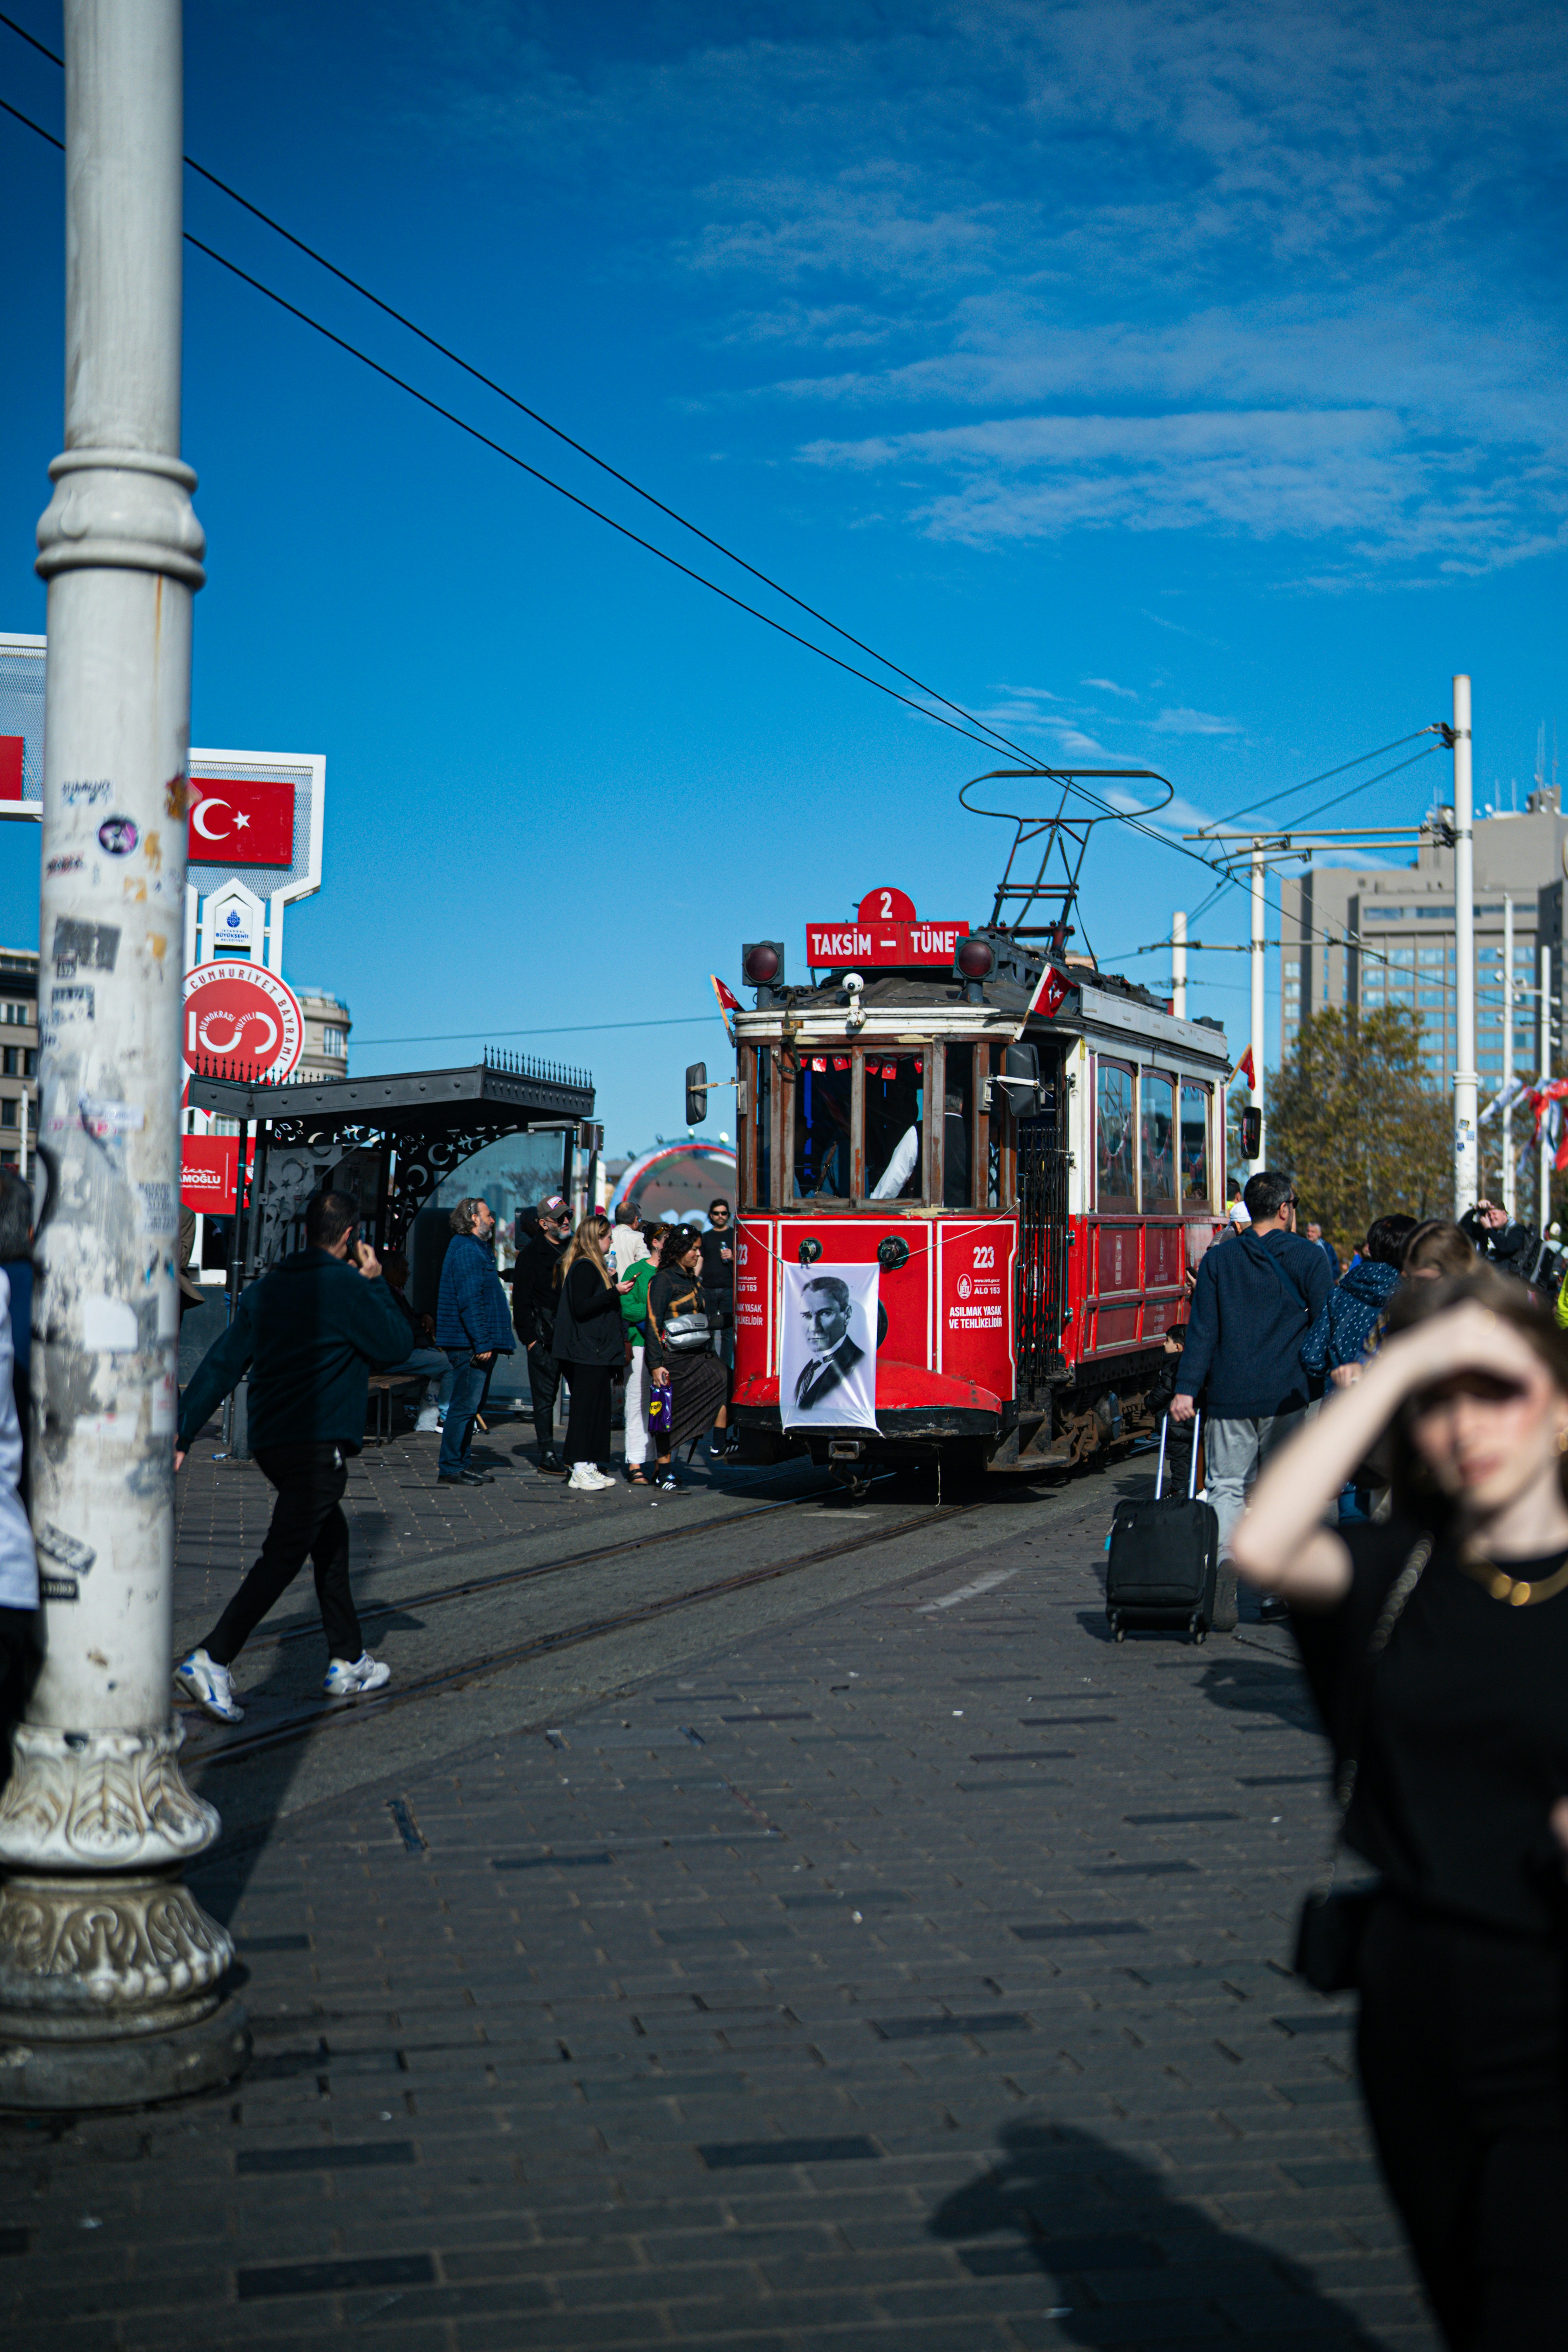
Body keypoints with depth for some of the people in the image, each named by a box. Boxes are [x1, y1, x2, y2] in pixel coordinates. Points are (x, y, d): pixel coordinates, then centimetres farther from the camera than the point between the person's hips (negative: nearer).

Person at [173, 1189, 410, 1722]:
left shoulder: (265, 1288, 10)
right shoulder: (347, 1288, -10)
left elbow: (220, 1363, 7)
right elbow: (397, 1347, 1)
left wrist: (183, 1432, 7)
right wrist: (375, 1283, 8)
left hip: (270, 1440, 8)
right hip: (319, 1443, -8)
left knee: (331, 1541, 20)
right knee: (282, 1558, -9)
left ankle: (348, 1662, 27)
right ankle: (211, 1662, -18)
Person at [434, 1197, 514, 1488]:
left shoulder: (474, 1248, 20)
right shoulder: (467, 1250, -13)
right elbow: (469, 1301, -20)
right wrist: (482, 1343, -22)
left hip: (475, 1344, 11)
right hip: (470, 1343, -11)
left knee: (470, 1405, 15)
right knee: (465, 1405, -8)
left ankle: (461, 1462, 22)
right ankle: (451, 1468, -5)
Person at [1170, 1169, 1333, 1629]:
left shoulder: (1219, 1260, 6)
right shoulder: (1308, 1257, 2)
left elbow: (1202, 1329, 1)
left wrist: (1187, 1389, -1)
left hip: (1230, 1397, 1)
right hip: (1286, 1394, 0)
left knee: (1226, 1486, 4)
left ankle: (1223, 1559, -23)